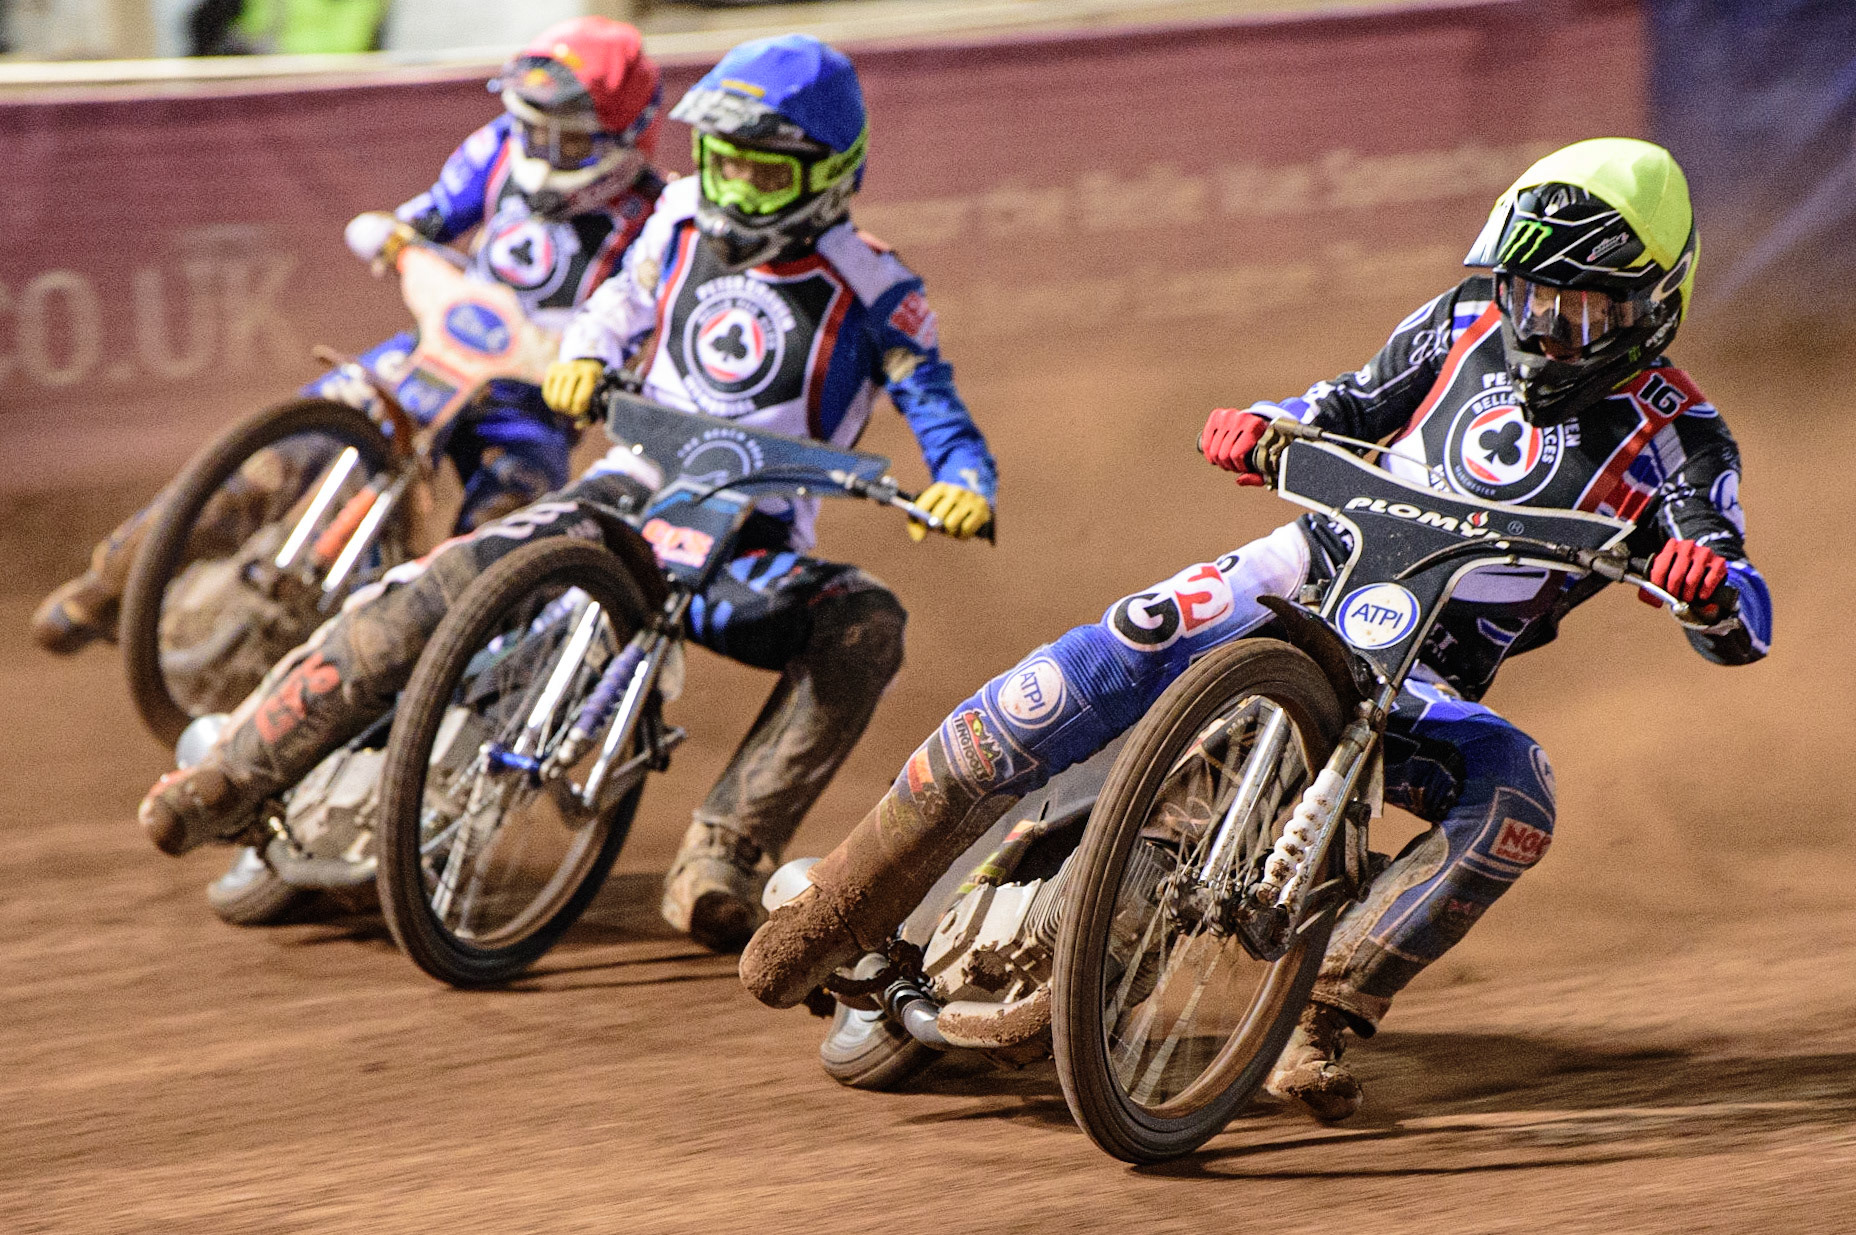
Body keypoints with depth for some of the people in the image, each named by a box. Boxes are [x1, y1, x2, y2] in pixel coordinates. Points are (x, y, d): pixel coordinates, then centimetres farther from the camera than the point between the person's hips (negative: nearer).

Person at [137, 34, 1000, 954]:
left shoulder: (869, 289, -4)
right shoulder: (684, 221, 9)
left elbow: (933, 401, -9)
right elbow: (623, 304, 23)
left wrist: (966, 485, -31)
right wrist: (583, 357, -1)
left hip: (746, 550, -3)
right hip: (623, 496, 3)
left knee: (865, 628, -34)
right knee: (436, 592, -20)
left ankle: (720, 857, -38)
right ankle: (233, 781, -17)